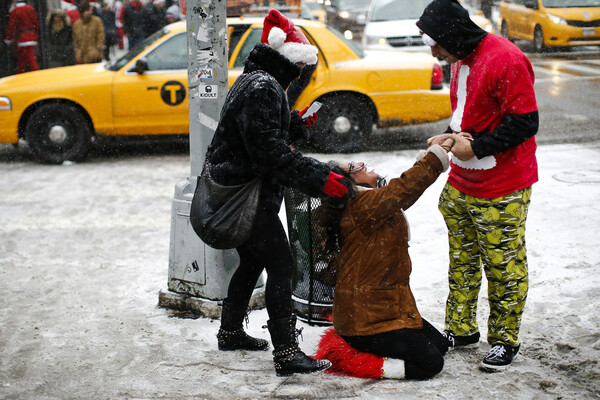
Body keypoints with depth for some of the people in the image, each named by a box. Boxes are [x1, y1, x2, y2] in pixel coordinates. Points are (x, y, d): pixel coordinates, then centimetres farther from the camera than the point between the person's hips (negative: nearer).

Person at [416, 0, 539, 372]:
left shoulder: (506, 60, -20)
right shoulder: (462, 60, 9)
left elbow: (525, 123, -21)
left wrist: (476, 147, -20)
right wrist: (451, 136, 1)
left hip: (501, 192, -9)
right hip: (461, 185, 9)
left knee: (504, 266, 2)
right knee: (462, 260, 17)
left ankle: (505, 341, 16)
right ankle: (461, 329, 30)